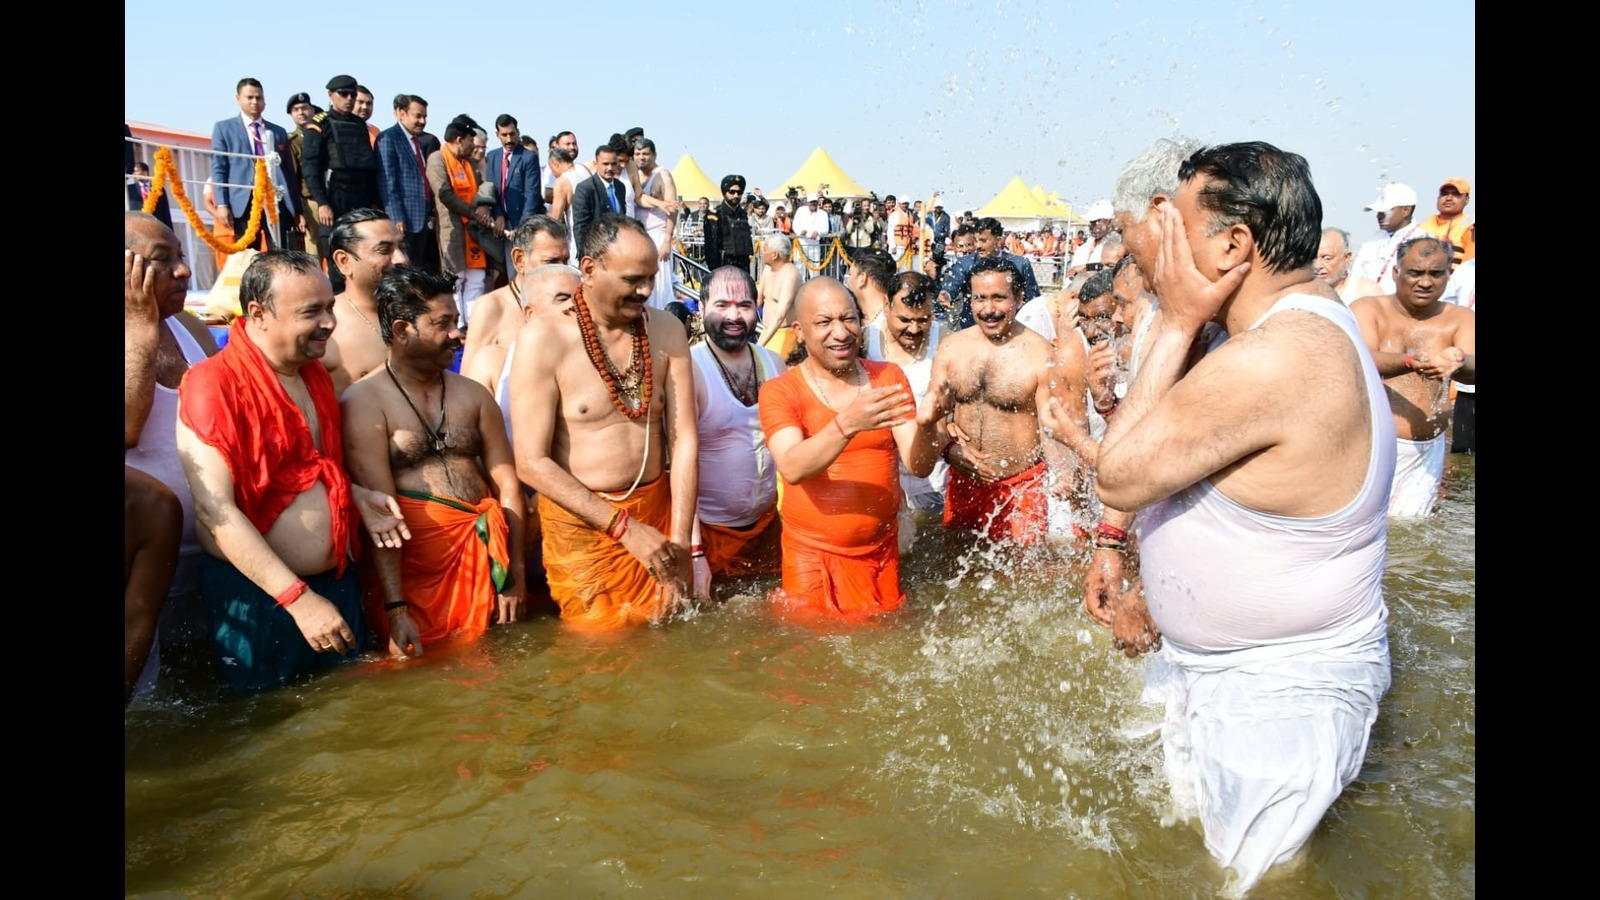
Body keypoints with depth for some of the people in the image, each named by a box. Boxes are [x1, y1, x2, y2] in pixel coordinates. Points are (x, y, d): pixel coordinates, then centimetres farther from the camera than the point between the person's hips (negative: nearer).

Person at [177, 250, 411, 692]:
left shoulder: (316, 375, 7)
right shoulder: (213, 384, -18)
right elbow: (215, 510, -24)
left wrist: (357, 496, 0)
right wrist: (298, 598, -27)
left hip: (337, 583, 7)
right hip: (259, 595, -7)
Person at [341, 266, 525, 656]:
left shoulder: (474, 395, 9)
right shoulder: (364, 402, -7)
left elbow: (506, 483, 6)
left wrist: (514, 572, -2)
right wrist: (395, 609, -18)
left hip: (481, 561, 4)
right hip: (408, 570, -4)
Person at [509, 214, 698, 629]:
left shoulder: (667, 332, -1)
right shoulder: (544, 338, -13)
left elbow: (684, 441, -4)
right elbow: (532, 463, -16)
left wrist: (680, 541, -11)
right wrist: (625, 527, -19)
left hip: (659, 513, 4)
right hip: (582, 521, -3)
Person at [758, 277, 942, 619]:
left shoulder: (889, 377, 0)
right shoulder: (778, 391, -9)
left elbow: (919, 466, -8)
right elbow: (792, 469, -26)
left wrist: (926, 424, -30)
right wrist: (847, 424, -42)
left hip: (881, 552, 3)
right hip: (812, 556, -2)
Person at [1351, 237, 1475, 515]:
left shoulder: (1462, 320, 4)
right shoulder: (1367, 309, -3)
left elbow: (1472, 368, -14)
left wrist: (1458, 364, -39)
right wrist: (1412, 362, -39)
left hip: (1425, 453, 3)